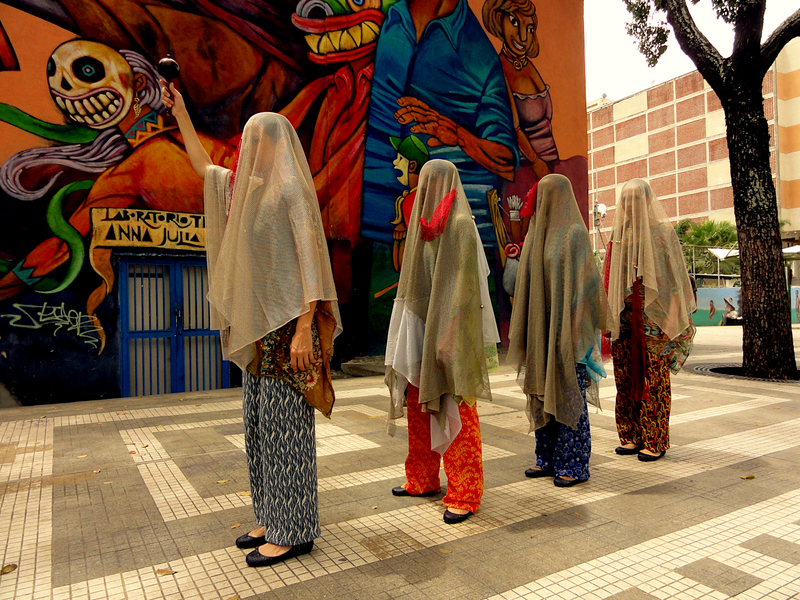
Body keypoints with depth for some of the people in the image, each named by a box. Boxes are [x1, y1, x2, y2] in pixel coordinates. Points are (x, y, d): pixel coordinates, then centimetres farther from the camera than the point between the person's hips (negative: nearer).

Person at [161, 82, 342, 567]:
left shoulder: (292, 189, -9)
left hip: (287, 325, -9)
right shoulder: (249, 186, 16)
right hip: (259, 326, 9)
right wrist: (180, 112, 37)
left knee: (284, 423, -3)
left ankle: (294, 532, 10)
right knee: (260, 422, 13)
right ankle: (273, 519, 26)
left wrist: (304, 329, -23)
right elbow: (204, 168, 34)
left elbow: (311, 259, -17)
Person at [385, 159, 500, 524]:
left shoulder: (461, 224, -10)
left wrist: (451, 338, -22)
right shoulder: (424, 226, 15)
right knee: (419, 403, 13)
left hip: (448, 330, -8)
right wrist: (410, 330, 16)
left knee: (455, 410, -3)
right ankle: (423, 480, 28)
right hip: (419, 328, 9)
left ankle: (465, 494, 9)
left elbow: (465, 284, -17)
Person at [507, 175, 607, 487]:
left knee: (568, 394, 0)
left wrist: (572, 331, -18)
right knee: (543, 393, 11)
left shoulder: (574, 233, -8)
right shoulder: (538, 234, 14)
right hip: (540, 331, 7)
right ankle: (548, 458, 23)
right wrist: (528, 331, 13)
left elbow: (584, 282, -12)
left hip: (565, 331, -7)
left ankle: (574, 464, 12)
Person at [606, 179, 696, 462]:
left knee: (654, 380, -1)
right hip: (624, 319, 5)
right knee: (625, 379, 7)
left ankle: (655, 441, 8)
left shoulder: (662, 232, 0)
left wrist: (675, 320, -6)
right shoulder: (618, 234, 12)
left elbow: (675, 278, -1)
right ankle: (631, 436, 17)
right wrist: (607, 319, 9)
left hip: (654, 318, -4)